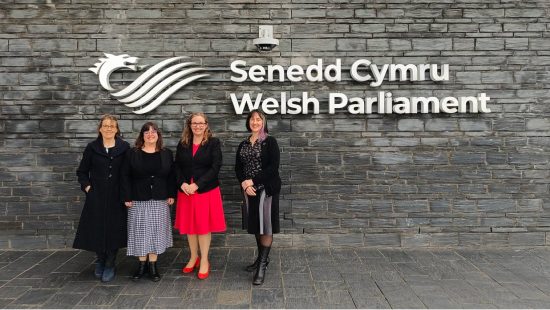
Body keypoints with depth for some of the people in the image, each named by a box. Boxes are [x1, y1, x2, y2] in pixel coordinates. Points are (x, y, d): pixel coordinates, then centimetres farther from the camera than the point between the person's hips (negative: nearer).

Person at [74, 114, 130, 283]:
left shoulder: (124, 147, 0)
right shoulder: (92, 147, 3)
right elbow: (82, 172, 9)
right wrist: (87, 188, -3)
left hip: (116, 198, -1)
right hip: (96, 197, 1)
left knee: (114, 230, 3)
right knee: (97, 230, 6)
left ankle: (110, 265, 17)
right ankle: (100, 261, 29)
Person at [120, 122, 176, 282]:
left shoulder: (167, 153, 6)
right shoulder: (132, 153, 1)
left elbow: (171, 176, 7)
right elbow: (125, 176, -1)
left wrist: (171, 195, 0)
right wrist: (126, 197, -7)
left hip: (159, 200, 1)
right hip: (138, 200, -1)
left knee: (156, 231, 4)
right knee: (140, 231, 3)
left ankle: (153, 265, 13)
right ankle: (142, 264, 15)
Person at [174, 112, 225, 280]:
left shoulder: (213, 143, -4)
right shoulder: (183, 144, 7)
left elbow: (215, 167, -11)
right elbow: (177, 167, 6)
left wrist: (197, 185, -18)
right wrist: (182, 184, -13)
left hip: (207, 190, -3)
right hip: (186, 191, 4)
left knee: (204, 225, 3)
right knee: (189, 225, 11)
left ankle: (204, 261, 16)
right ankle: (193, 258, 28)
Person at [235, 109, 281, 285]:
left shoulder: (270, 142, -5)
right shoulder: (243, 145, 12)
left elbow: (273, 167, -14)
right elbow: (238, 168, 8)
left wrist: (253, 181, -16)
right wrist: (244, 184, -11)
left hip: (267, 189, -5)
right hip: (249, 190, 5)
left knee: (266, 226, -3)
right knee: (256, 225, 12)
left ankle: (263, 264, 3)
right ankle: (262, 258, 27)